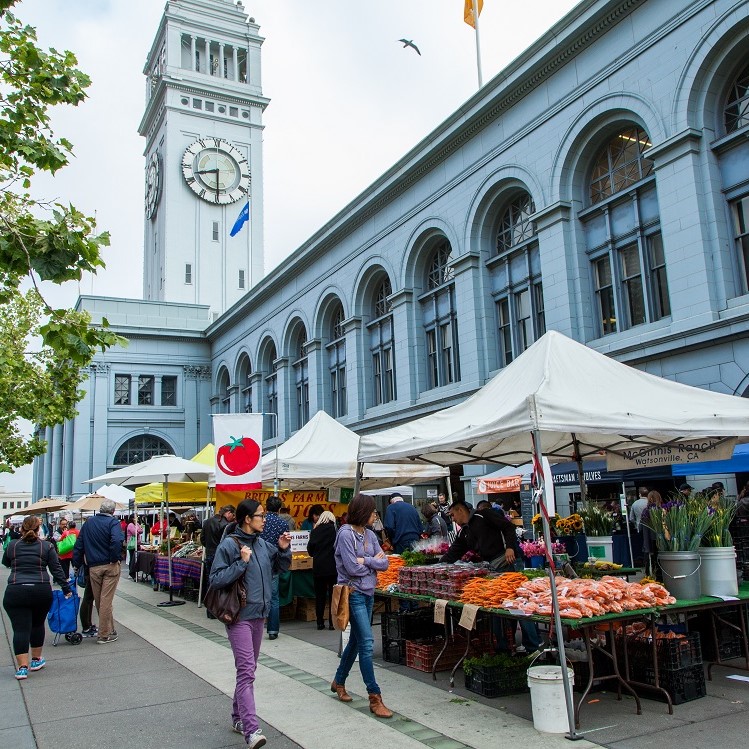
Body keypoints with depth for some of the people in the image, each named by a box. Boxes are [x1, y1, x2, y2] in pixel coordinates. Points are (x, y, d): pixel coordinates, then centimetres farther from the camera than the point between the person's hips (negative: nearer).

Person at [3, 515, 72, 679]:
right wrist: (66, 589, 7)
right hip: (41, 591, 1)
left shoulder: (12, 545, 5)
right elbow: (56, 569, 1)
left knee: (20, 628, 1)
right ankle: (36, 660, 28)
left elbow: (5, 563, 24)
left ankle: (22, 667, -6)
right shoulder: (47, 546, 2)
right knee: (38, 624, 19)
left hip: (15, 592, -1)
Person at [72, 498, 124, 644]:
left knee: (99, 600, 13)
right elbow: (117, 541, -26)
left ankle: (110, 630, 23)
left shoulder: (88, 523, 10)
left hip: (93, 567, 4)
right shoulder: (112, 522, -8)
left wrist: (77, 565, 18)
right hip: (110, 566, -4)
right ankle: (104, 635, 5)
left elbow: (78, 545, 12)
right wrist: (114, 558, -13)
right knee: (106, 600, 0)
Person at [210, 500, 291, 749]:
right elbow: (216, 579, -16)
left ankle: (239, 717, 32)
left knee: (248, 669, 17)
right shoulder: (229, 545, -14)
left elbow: (279, 568, 18)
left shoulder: (262, 543, 6)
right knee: (246, 672, -12)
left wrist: (284, 550, 1)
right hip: (239, 616, -8)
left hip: (258, 615, 8)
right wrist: (242, 562, -22)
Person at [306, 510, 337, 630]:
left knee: (320, 595, 10)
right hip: (333, 567, -2)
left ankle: (320, 622, 13)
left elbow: (310, 550, 6)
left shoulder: (315, 530, 1)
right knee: (333, 594, 6)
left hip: (318, 567, 2)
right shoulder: (335, 529, -6)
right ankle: (332, 622, 6)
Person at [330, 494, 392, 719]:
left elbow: (384, 563, 3)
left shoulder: (369, 534, 7)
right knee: (367, 643, -9)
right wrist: (374, 562, -5)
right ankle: (375, 697, -3)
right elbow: (352, 568, -18)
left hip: (368, 593, 8)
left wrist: (365, 561, -13)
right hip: (353, 592, -8)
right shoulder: (346, 534, -14)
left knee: (356, 640, 18)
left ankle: (339, 681, 37)